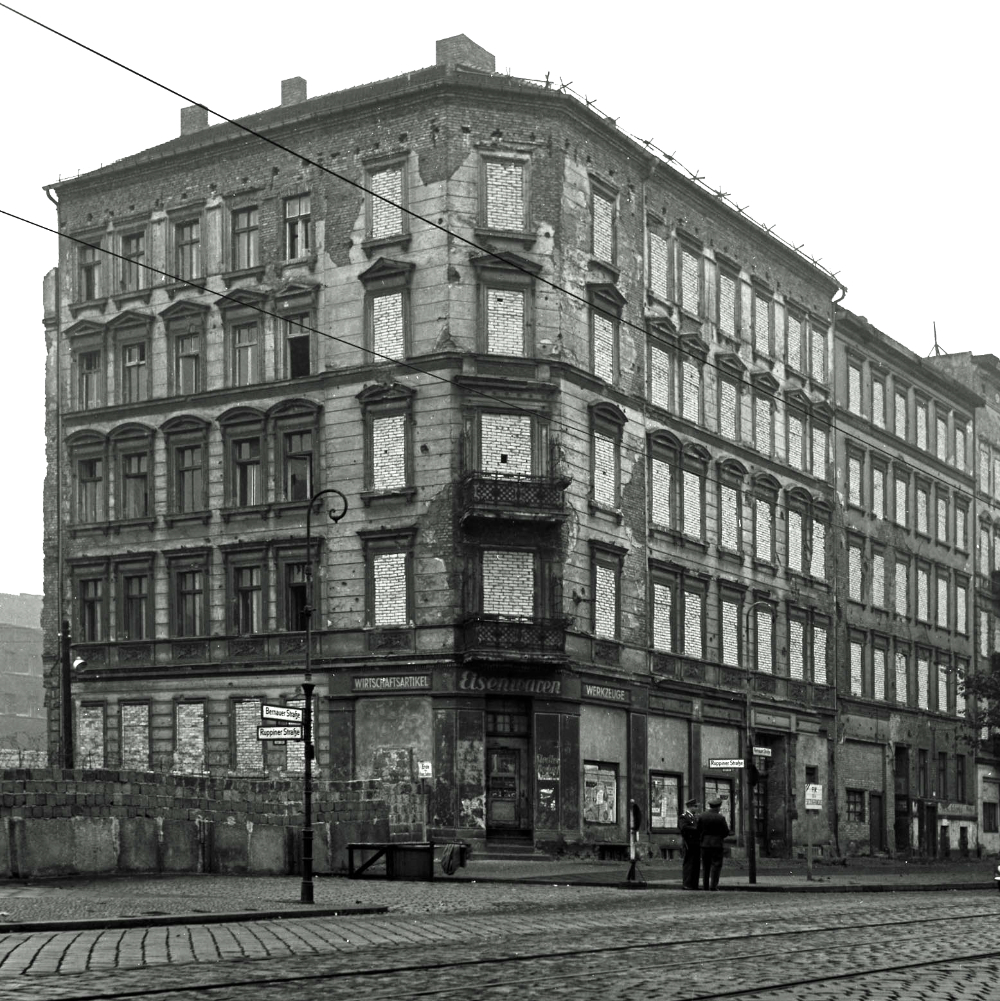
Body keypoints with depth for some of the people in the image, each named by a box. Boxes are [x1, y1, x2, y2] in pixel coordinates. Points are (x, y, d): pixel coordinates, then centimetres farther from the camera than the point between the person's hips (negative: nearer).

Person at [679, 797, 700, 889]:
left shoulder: (694, 817, 22)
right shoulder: (684, 816, -7)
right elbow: (683, 828, -22)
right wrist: (696, 828, -20)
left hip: (696, 844, 9)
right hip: (689, 844, -9)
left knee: (696, 865, 9)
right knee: (689, 864, -7)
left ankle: (694, 884, 13)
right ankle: (686, 884, -5)